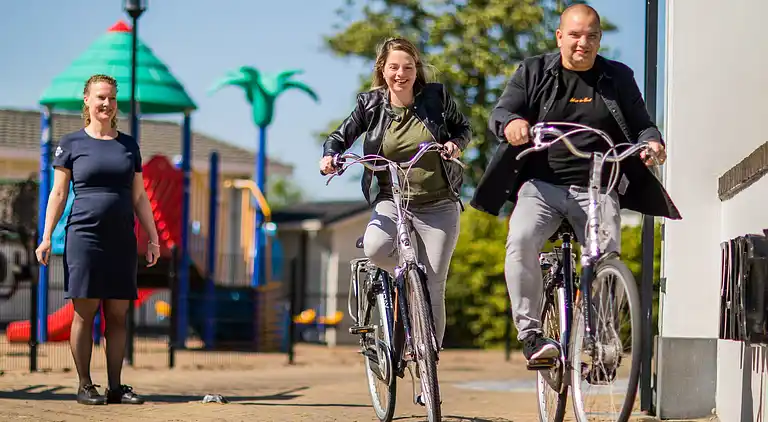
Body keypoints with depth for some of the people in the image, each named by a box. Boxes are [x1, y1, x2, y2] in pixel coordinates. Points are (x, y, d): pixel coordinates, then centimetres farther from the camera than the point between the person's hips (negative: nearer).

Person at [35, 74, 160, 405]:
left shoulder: (129, 145, 14)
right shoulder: (71, 143, 5)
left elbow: (139, 197, 16)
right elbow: (59, 193, 4)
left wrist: (153, 238, 10)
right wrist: (46, 237, -4)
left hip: (122, 239, 3)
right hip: (84, 235, -3)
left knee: (117, 314, 2)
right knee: (85, 311, -4)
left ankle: (115, 386, 6)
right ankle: (85, 386, 0)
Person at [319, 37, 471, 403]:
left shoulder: (436, 97, 0)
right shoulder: (371, 105, 2)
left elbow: (463, 126, 13)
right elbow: (342, 135, 2)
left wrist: (455, 144, -10)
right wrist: (330, 155, -20)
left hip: (438, 207, 0)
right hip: (392, 201, 0)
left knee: (432, 287, -5)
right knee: (375, 248, -33)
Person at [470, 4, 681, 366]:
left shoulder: (617, 78, 13)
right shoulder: (533, 72, 9)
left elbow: (641, 124, 13)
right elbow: (499, 113, 1)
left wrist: (652, 141, -12)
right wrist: (511, 123, -25)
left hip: (597, 190, 1)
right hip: (542, 185, -1)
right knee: (521, 241, -28)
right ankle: (530, 333, -23)